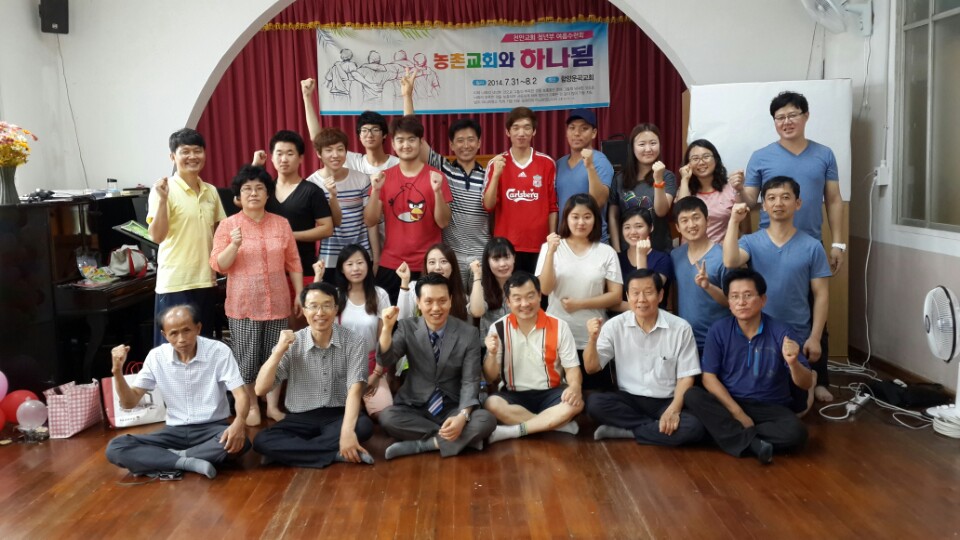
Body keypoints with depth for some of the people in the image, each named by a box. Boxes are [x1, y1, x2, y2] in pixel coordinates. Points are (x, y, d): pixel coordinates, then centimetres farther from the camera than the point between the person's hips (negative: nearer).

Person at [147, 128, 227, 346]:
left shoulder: (211, 191, 9)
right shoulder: (164, 190, -9)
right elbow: (157, 236, -17)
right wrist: (162, 199, -27)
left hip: (206, 281, 6)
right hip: (175, 283, -6)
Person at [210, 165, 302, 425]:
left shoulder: (282, 223, 6)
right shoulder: (228, 225, -1)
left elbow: (293, 262, 8)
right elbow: (218, 265, -4)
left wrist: (299, 294, 5)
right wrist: (234, 245, -20)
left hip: (277, 302, 2)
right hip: (243, 304, -2)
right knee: (246, 357, 3)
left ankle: (273, 405, 20)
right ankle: (252, 407, 18)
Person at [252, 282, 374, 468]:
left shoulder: (353, 342, -9)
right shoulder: (291, 344, -5)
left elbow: (355, 389, -19)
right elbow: (261, 389, -9)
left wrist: (347, 431, -35)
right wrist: (279, 351, -20)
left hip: (338, 416, -1)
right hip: (301, 419, 1)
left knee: (364, 426, -33)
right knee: (261, 441, -26)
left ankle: (288, 451, -24)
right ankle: (339, 454, -28)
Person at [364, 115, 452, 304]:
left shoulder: (435, 176, -1)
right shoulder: (384, 177, 5)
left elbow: (443, 222, -5)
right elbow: (370, 221, 2)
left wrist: (437, 191, -19)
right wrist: (375, 190, -12)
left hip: (427, 265, -2)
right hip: (390, 265, 2)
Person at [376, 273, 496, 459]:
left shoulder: (469, 334, -5)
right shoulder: (407, 328, -1)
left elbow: (470, 381, -8)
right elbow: (385, 361, -12)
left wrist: (462, 416, -25)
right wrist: (387, 328, -29)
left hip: (452, 408, 0)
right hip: (415, 409, 0)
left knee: (486, 420, -29)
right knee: (387, 417, -31)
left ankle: (419, 444, -20)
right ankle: (446, 439, -18)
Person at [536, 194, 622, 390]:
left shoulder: (606, 252, 2)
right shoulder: (551, 247, 0)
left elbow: (616, 296, -2)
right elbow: (545, 288, -11)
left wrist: (580, 303, -12)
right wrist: (551, 252, -21)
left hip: (592, 338, 1)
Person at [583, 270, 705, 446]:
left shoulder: (680, 328, -7)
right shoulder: (614, 325, -3)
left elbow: (686, 376, -3)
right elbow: (591, 368, -2)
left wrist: (674, 410, -19)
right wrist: (593, 339, -21)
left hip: (666, 402, 0)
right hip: (628, 400, 1)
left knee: (694, 427, -30)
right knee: (594, 402, -29)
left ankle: (625, 431, -15)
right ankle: (657, 428, -16)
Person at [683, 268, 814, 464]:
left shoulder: (781, 332, -8)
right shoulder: (719, 331, -4)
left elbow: (806, 384, -9)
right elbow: (709, 377, -7)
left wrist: (793, 363, -33)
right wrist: (738, 413, -17)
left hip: (771, 408, -1)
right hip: (728, 403, 1)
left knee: (796, 432, -32)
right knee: (692, 396, -28)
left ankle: (730, 433, -16)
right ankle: (752, 442, -27)